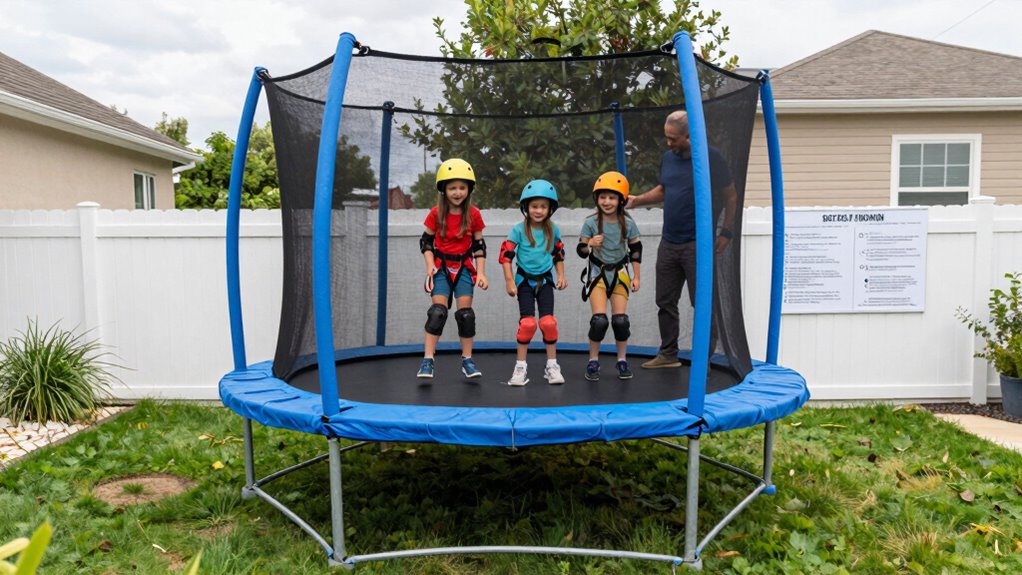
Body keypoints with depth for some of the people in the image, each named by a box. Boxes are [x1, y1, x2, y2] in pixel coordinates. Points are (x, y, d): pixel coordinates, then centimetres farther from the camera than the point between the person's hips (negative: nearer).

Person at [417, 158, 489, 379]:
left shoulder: (473, 214, -5)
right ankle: (428, 359, -6)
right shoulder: (436, 213, -8)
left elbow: (479, 245, 2)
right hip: (442, 266, -1)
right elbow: (426, 241, 2)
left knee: (465, 313, -1)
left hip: (464, 267, 1)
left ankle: (467, 360, 11)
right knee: (438, 311, -11)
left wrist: (480, 272, -5)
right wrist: (430, 266, -10)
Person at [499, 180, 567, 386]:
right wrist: (509, 281, -13)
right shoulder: (519, 229, -9)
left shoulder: (553, 230, 2)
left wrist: (561, 276, 5)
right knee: (528, 323, -11)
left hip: (545, 280, 2)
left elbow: (559, 254, 16)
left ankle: (552, 365, 8)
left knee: (548, 322, -7)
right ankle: (521, 367, 2)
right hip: (525, 280, -2)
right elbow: (506, 255, -9)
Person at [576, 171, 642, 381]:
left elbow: (636, 250, 5)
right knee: (599, 320, -11)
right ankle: (593, 362, 6)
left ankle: (622, 361, 17)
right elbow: (581, 251, -6)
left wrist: (636, 276, 3)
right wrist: (589, 244, -28)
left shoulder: (628, 223, -7)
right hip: (597, 273, -1)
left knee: (621, 320, -1)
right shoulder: (591, 223, -11)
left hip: (619, 273, 2)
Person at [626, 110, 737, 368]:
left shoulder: (711, 157, -7)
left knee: (702, 303, -1)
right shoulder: (668, 158, 9)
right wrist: (638, 200, 9)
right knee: (665, 301, 10)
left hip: (697, 244, -6)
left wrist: (726, 232, -5)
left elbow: (731, 196, -1)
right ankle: (668, 354, 23)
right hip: (668, 242, 6)